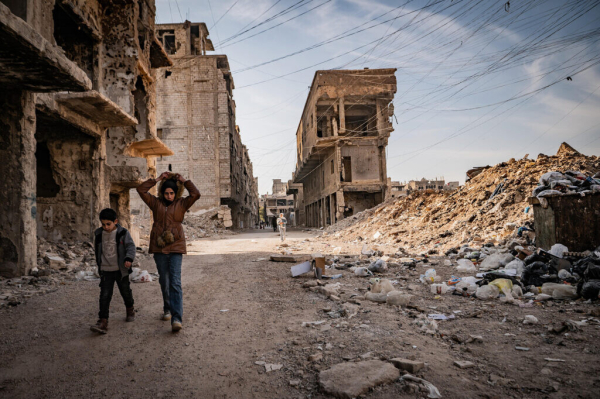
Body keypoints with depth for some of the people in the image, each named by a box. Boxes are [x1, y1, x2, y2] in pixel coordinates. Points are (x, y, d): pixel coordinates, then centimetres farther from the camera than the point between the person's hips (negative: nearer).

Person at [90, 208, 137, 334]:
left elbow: (131, 246, -14)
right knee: (104, 295, -6)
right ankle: (103, 322, -6)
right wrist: (99, 264, 22)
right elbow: (97, 250, 15)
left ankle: (130, 310, 41)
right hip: (105, 270, 2)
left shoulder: (123, 233, -9)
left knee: (125, 291, 14)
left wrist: (129, 259, -31)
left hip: (121, 270, -2)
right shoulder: (98, 234, 2)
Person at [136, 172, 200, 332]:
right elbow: (141, 190, 3)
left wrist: (184, 181, 2)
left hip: (176, 247, -2)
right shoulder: (156, 203, 9)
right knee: (164, 281, 12)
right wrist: (158, 179, 4)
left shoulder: (181, 204, 5)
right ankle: (167, 310, 33)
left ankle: (177, 319, -16)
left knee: (175, 282, -11)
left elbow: (196, 194, -7)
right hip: (159, 248, 2)